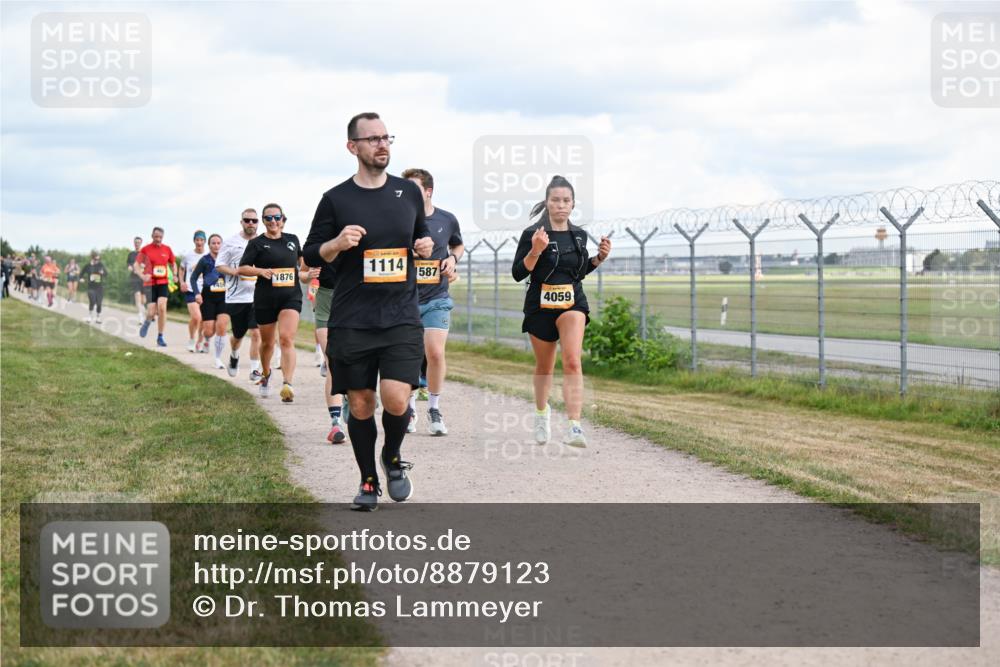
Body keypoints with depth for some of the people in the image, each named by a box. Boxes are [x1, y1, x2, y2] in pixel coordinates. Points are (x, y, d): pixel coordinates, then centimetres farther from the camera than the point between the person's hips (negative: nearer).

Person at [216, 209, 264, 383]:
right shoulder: (231, 242, 2)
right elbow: (219, 265, 2)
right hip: (236, 296, 0)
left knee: (256, 333, -13)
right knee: (237, 335, 13)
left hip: (257, 296, 0)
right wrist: (236, 272, -15)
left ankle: (255, 371, -6)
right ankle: (234, 357, 45)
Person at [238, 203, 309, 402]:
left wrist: (305, 273, 11)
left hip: (291, 297, 0)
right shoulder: (257, 243, 0)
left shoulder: (292, 240, 10)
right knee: (267, 342, 13)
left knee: (287, 339, -18)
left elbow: (301, 258, 30)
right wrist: (261, 271, -19)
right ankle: (266, 375, 42)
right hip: (265, 299, 0)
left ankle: (287, 384, -28)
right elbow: (242, 268, -3)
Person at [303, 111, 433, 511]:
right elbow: (311, 255, 5)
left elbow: (421, 235, 24)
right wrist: (337, 243, -16)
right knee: (360, 404, 4)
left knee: (396, 400, -14)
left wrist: (426, 247, 1)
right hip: (351, 323, -1)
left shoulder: (408, 192, 8)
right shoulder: (336, 199, 0)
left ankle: (393, 458, 17)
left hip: (401, 318, 1)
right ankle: (369, 481, 23)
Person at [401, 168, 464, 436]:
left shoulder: (447, 220, 3)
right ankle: (409, 408, 26)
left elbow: (458, 245, 23)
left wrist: (453, 258, 2)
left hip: (436, 299, 0)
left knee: (435, 353, -12)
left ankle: (434, 411, 5)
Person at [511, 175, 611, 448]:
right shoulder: (532, 234, -7)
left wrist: (599, 258, 2)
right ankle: (542, 411, 43)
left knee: (572, 360, -19)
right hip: (540, 306, -1)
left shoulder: (579, 235, 6)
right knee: (545, 366, 14)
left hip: (572, 302, 1)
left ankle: (574, 427, -27)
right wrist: (535, 251, -24)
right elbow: (518, 273, -10)